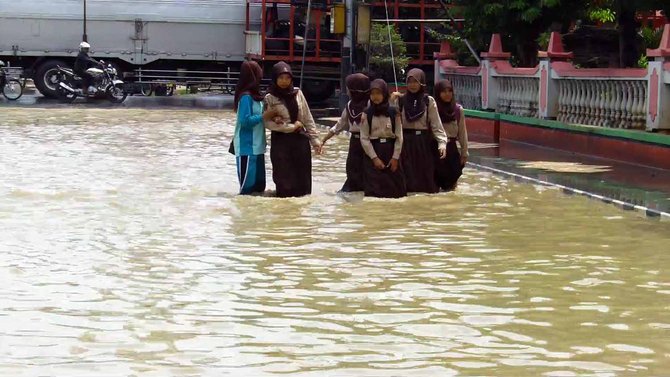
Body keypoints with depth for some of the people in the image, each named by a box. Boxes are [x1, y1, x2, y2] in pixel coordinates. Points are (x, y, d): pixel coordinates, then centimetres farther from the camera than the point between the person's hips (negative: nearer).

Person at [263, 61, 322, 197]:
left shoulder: (298, 93, 5)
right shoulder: (270, 98, -5)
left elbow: (308, 118, 8)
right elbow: (268, 123, -12)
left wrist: (315, 139, 2)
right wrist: (292, 127, -13)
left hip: (300, 140, 3)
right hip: (281, 141, -3)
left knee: (303, 178, 4)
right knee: (284, 179, -1)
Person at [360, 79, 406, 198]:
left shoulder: (394, 113, 2)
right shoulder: (367, 114, 0)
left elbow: (399, 137, 1)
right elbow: (364, 138, -3)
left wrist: (395, 157, -7)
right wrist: (374, 158, -11)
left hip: (391, 151, 1)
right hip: (373, 151, -1)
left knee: (395, 188, 1)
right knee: (374, 189, -5)